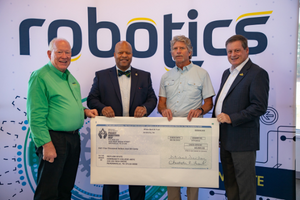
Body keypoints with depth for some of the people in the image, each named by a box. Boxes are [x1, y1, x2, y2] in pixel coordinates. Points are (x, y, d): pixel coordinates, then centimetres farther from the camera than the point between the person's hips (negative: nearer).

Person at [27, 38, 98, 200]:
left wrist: (84, 111, 6)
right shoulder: (40, 77, -11)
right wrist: (46, 144, -21)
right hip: (53, 139, -8)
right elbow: (36, 115, -16)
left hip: (74, 138, 8)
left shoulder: (70, 77, 14)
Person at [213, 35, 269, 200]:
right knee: (229, 180, 18)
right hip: (225, 137, 8)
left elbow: (260, 107, -18)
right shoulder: (227, 73, 15)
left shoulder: (257, 73, -11)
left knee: (244, 181, 4)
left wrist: (231, 118, -22)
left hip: (242, 138, -8)